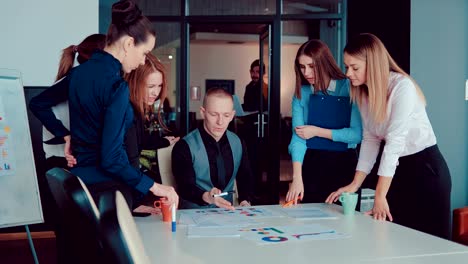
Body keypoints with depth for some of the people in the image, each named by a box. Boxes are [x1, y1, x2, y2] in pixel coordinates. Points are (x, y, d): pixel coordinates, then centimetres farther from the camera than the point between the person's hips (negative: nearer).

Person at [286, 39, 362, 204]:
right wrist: (297, 177, -17)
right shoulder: (301, 93, 2)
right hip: (312, 163, 2)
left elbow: (358, 133, -14)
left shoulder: (348, 88, -6)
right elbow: (297, 136, -6)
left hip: (344, 163, -2)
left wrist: (317, 131, -12)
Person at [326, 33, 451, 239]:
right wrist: (354, 184, -4)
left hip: (425, 167, -7)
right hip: (397, 169, 7)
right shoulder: (364, 92, 2)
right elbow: (370, 139, 4)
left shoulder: (402, 86, -20)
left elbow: (395, 140, -25)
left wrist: (380, 195, -27)